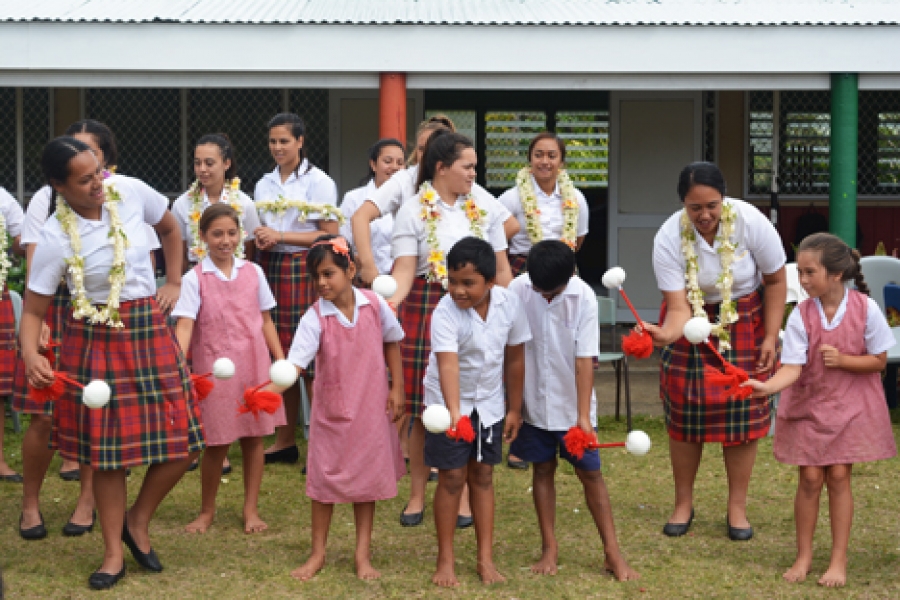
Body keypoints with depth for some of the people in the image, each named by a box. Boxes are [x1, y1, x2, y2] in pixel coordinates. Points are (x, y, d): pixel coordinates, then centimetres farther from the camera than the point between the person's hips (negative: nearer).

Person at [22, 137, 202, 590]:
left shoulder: (132, 193, -7)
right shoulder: (55, 239, -15)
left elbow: (170, 229, 16)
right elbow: (34, 310, -11)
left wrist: (173, 282, 10)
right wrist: (30, 354, -30)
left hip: (149, 331, 3)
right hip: (96, 342, -3)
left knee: (181, 443, 0)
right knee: (107, 451, 3)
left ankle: (138, 521, 24)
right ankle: (114, 553, 19)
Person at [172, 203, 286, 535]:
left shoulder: (253, 272, 6)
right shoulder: (194, 279, -4)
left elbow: (265, 321, 12)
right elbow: (185, 324, -13)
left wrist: (281, 360, 7)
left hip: (253, 365, 3)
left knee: (254, 436, 6)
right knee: (216, 443, 2)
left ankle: (251, 509, 18)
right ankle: (207, 510, 21)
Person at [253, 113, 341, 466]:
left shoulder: (318, 182, -2)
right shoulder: (264, 185, 16)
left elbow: (330, 234, -8)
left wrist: (280, 236, -11)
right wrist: (260, 238, -1)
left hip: (303, 273, -5)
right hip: (270, 271, 6)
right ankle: (285, 440, 11)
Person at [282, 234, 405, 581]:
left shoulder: (374, 305, -8)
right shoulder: (315, 318, -15)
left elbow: (391, 342, 8)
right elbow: (295, 363, -25)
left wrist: (396, 387, 6)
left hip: (371, 409, 1)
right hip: (331, 412, -1)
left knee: (367, 479, 9)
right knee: (324, 480, 7)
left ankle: (363, 554, 22)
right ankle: (318, 553, 22)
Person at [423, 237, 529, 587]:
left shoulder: (508, 303, -14)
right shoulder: (446, 313, -27)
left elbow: (514, 357, -2)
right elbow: (448, 363, -40)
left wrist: (515, 409, 3)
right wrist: (454, 411, -53)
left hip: (488, 403, 3)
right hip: (448, 403, -3)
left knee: (482, 475, 9)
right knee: (452, 478, -1)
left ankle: (486, 558, 16)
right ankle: (446, 559, 12)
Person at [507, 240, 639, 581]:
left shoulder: (584, 298, -16)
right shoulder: (517, 291, -12)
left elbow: (584, 360, -17)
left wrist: (583, 416, -20)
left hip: (573, 405, -1)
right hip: (534, 403, 1)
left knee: (590, 473, 2)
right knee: (542, 470, 9)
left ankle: (612, 553, 8)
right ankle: (549, 547, 20)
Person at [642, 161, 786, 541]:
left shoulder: (750, 222, -23)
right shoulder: (668, 239, -23)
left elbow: (776, 281, -8)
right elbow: (679, 307, -25)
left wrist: (770, 337, -9)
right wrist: (665, 334, -47)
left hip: (745, 322, 0)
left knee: (742, 414, -2)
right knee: (685, 413, 0)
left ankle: (737, 509, 11)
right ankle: (683, 504, 16)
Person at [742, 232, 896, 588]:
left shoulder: (866, 309, -14)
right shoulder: (801, 316, -13)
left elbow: (878, 361, -5)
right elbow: (792, 368, -18)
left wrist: (842, 360, -21)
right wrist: (767, 387, -37)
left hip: (851, 405, -1)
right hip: (809, 405, 1)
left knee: (838, 475, 0)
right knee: (810, 477, 1)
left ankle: (839, 559, 12)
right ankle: (804, 556, 17)